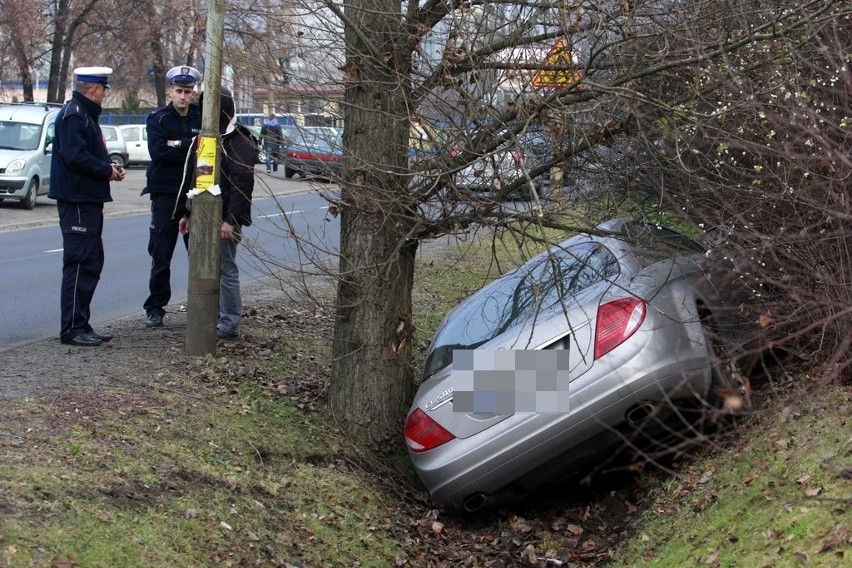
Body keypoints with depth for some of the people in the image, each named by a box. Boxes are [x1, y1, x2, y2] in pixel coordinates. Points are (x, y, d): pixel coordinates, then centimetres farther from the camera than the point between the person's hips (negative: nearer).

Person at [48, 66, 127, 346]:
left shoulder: (85, 115, 18)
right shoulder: (73, 115, -15)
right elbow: (74, 156, -24)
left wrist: (109, 168, 7)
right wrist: (107, 171, -14)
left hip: (88, 201, 11)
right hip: (77, 201, -11)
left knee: (91, 263, 13)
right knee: (79, 264, -9)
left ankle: (81, 326, 18)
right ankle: (72, 329, -6)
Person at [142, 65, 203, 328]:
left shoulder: (202, 118, 7)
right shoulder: (157, 119, 2)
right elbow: (158, 151, -13)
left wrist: (177, 145, -13)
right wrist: (190, 149, -11)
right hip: (166, 194, -1)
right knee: (161, 255, 2)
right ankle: (155, 307, 10)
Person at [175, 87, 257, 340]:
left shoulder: (240, 140, -10)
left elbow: (242, 183, -17)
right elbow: (189, 177, 21)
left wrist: (231, 219, -21)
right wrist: (184, 212, 18)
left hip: (223, 218, -8)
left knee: (225, 269, -4)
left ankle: (229, 325, 3)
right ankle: (213, 319, 19)